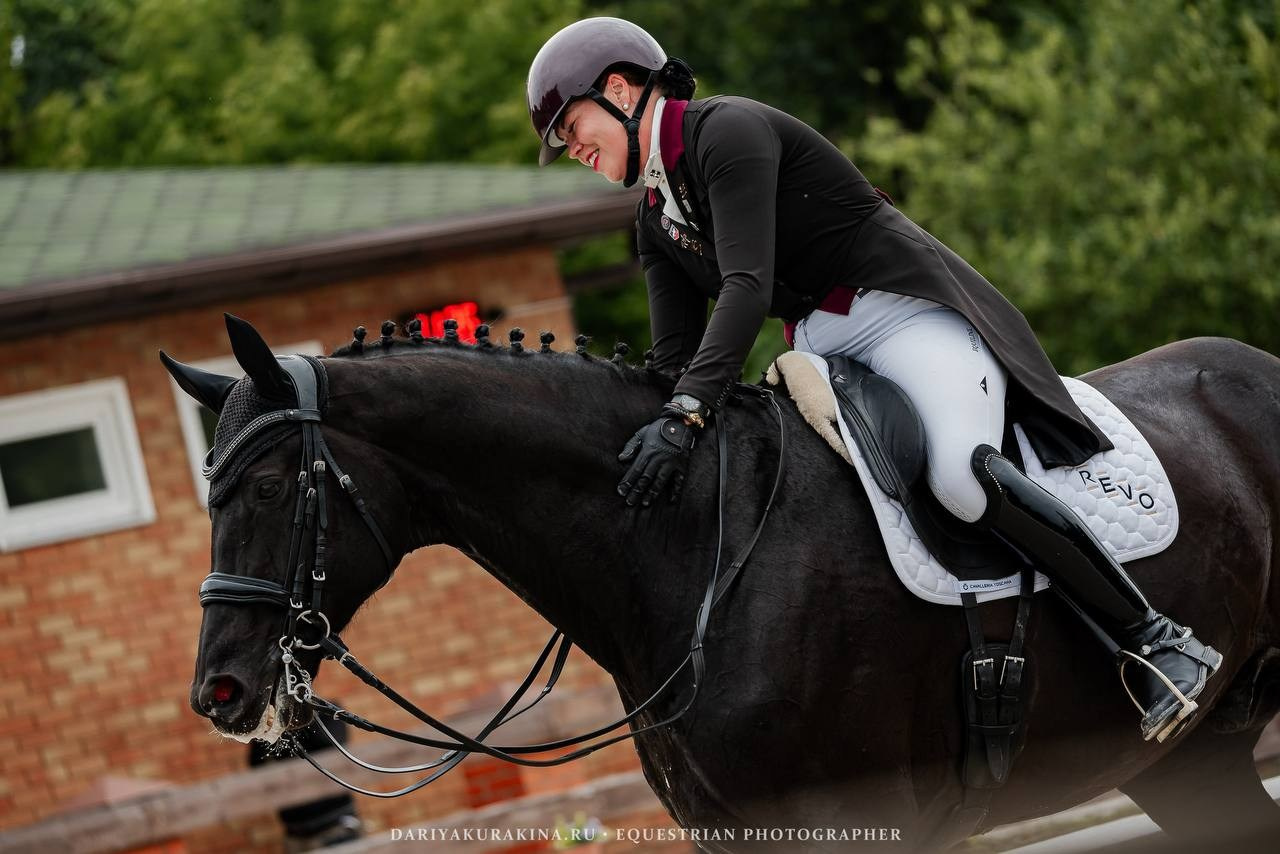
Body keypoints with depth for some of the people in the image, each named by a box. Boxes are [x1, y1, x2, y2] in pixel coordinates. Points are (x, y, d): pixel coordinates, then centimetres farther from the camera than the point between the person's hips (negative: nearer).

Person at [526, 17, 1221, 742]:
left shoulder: (727, 131, -14)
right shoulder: (656, 217, 15)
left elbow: (747, 287, -26)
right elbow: (674, 354, 14)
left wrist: (686, 415, -36)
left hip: (906, 312, -10)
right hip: (819, 345, 10)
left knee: (963, 476, -33)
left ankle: (1155, 642, -27)